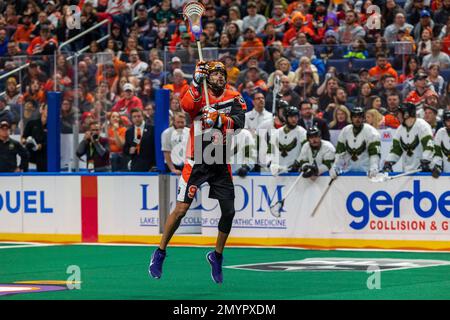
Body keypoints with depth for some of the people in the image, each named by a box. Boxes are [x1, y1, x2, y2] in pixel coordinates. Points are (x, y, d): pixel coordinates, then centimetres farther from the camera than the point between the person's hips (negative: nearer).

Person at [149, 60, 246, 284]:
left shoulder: (233, 98, 2)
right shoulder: (198, 95, -6)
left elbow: (239, 122, -14)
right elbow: (186, 106, -29)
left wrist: (219, 119, -30)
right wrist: (197, 82, -38)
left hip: (221, 163, 3)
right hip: (197, 162, -3)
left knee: (229, 211, 3)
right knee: (181, 209, -7)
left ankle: (217, 256, 23)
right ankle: (159, 253, 9)